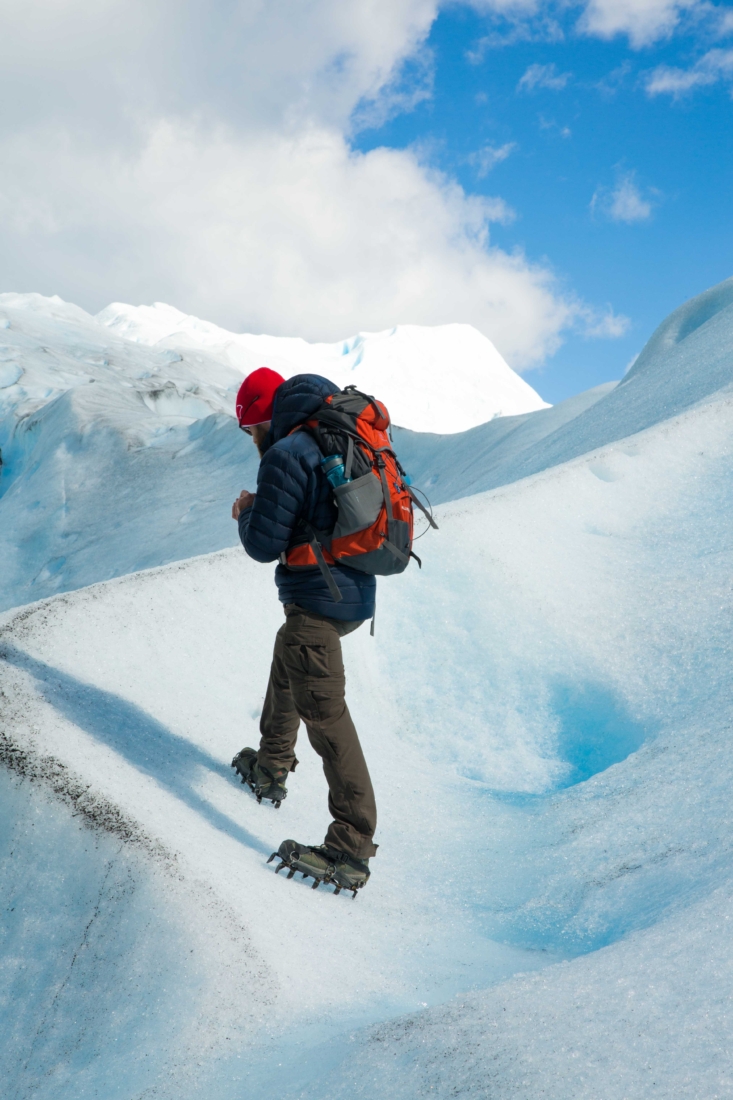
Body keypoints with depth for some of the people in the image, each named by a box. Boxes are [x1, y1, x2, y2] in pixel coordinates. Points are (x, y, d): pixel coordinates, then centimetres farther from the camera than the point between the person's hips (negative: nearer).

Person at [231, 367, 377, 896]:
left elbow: (265, 545, -15)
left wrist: (248, 512, 4)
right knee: (287, 659, 32)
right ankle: (272, 767, 47)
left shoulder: (285, 455, -15)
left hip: (317, 597, -10)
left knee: (324, 710, -12)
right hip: (355, 591, 10)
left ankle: (351, 850, -16)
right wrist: (263, 511, 16)